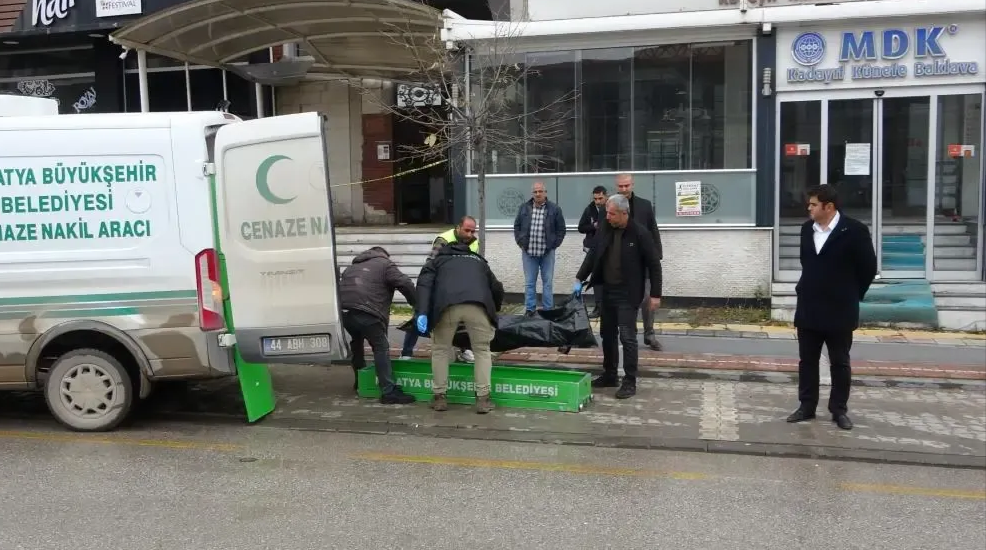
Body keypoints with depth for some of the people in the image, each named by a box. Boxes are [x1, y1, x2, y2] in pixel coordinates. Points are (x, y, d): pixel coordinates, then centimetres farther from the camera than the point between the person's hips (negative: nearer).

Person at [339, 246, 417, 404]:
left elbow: (342, 288, 34)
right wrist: (416, 304, 13)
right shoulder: (385, 264, 13)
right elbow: (405, 284, 1)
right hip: (366, 313, -7)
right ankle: (389, 392, -8)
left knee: (357, 342, 30)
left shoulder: (352, 267, 35)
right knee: (381, 348, -1)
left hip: (344, 311, 7)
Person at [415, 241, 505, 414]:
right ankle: (483, 399, 15)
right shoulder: (479, 261, 39)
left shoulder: (438, 260, 32)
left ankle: (440, 397, 23)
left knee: (440, 349, 21)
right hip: (478, 304, 1)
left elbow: (424, 284, 12)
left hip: (447, 304, -1)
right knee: (482, 350, 19)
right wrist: (493, 311, 57)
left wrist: (422, 313, 1)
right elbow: (497, 288, 39)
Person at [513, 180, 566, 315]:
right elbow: (517, 226, 14)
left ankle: (548, 310, 12)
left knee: (547, 283, 5)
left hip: (547, 253, -1)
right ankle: (529, 309, 13)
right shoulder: (524, 208, 5)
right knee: (529, 283, 6)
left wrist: (554, 244, -2)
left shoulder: (554, 209, -1)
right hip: (528, 252, 2)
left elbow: (561, 229, 4)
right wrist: (521, 242, 4)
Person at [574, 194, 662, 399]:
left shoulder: (639, 233, -14)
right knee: (607, 334, 13)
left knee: (627, 337, -6)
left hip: (628, 293, -6)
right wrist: (579, 279, 2)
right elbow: (592, 255, 10)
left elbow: (653, 264, -10)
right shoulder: (604, 230, 2)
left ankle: (630, 382, 2)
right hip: (607, 290, 6)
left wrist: (655, 294, -11)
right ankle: (609, 375, 25)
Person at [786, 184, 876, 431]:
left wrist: (852, 295, 2)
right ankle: (807, 407, 20)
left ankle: (839, 410, 18)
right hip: (808, 309, 5)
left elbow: (868, 267, -5)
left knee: (840, 363, 7)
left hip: (839, 311, -5)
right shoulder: (807, 229, 6)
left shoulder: (854, 230, -12)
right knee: (807, 360, 10)